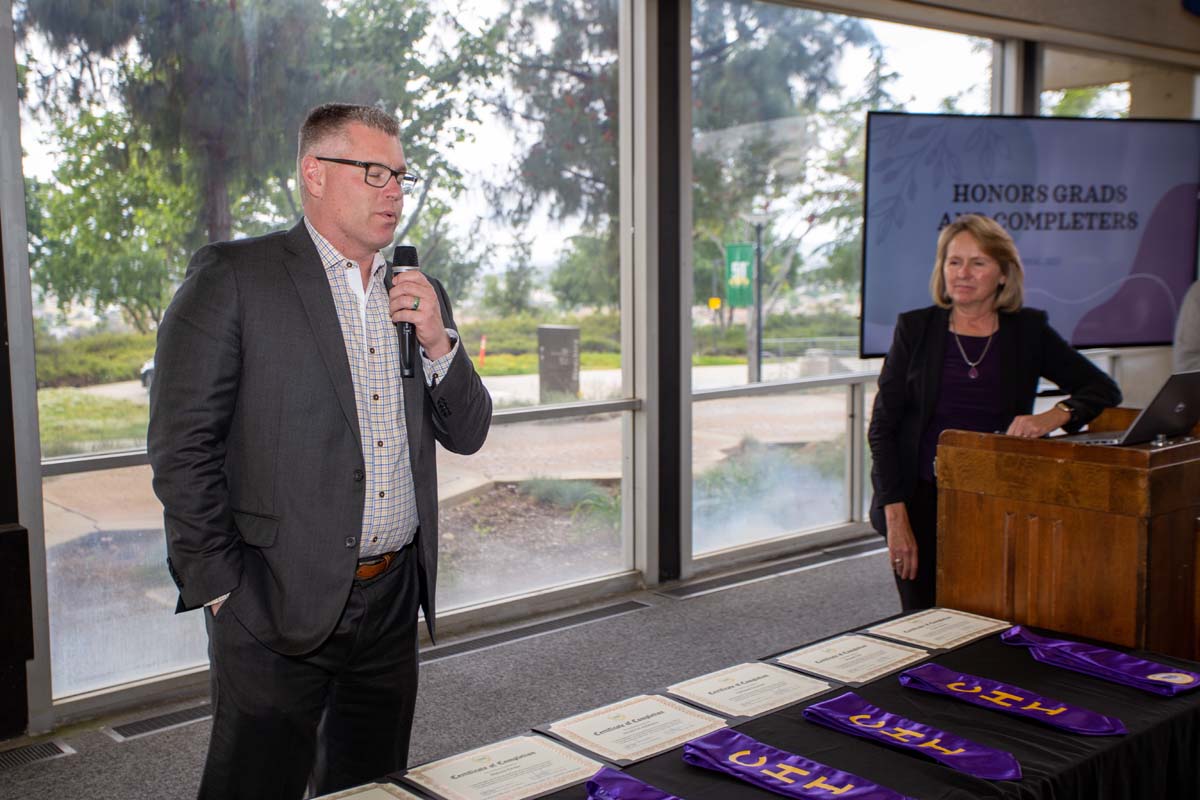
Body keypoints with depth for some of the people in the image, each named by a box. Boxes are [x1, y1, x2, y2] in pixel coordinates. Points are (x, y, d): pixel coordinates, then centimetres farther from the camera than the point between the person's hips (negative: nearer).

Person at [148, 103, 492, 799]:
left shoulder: (420, 293, 11)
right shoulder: (232, 277, -7)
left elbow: (467, 435, 11)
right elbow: (182, 447, -9)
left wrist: (438, 342, -6)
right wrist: (220, 587, -10)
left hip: (393, 603, 6)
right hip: (279, 607, -5)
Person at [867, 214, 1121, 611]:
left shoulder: (1028, 331, 4)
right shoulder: (915, 328, 0)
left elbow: (1103, 388, 5)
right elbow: (882, 427, -2)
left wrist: (1053, 416, -17)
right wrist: (896, 520, -10)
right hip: (924, 502, -1)